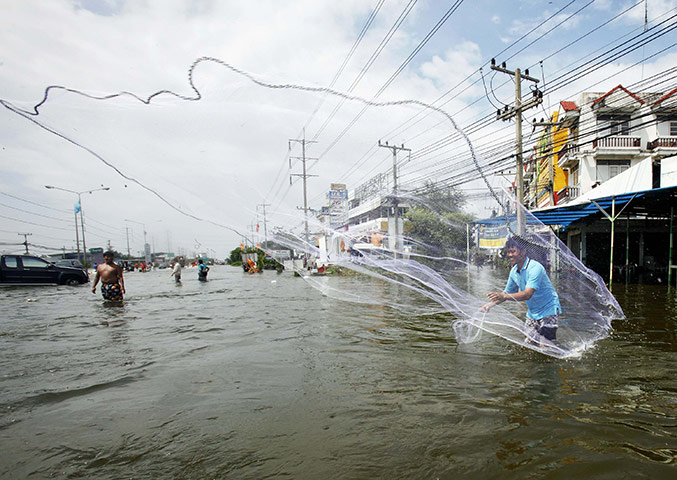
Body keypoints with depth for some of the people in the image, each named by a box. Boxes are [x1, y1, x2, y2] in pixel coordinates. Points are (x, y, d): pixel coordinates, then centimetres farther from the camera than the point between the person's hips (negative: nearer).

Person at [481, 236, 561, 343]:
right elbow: (507, 292, 9)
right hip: (532, 313, 7)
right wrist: (490, 304, -5)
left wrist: (503, 296, -46)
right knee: (528, 343, 8)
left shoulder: (535, 268, -25)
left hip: (548, 310, -7)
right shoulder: (514, 271, -1)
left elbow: (527, 294, -35)